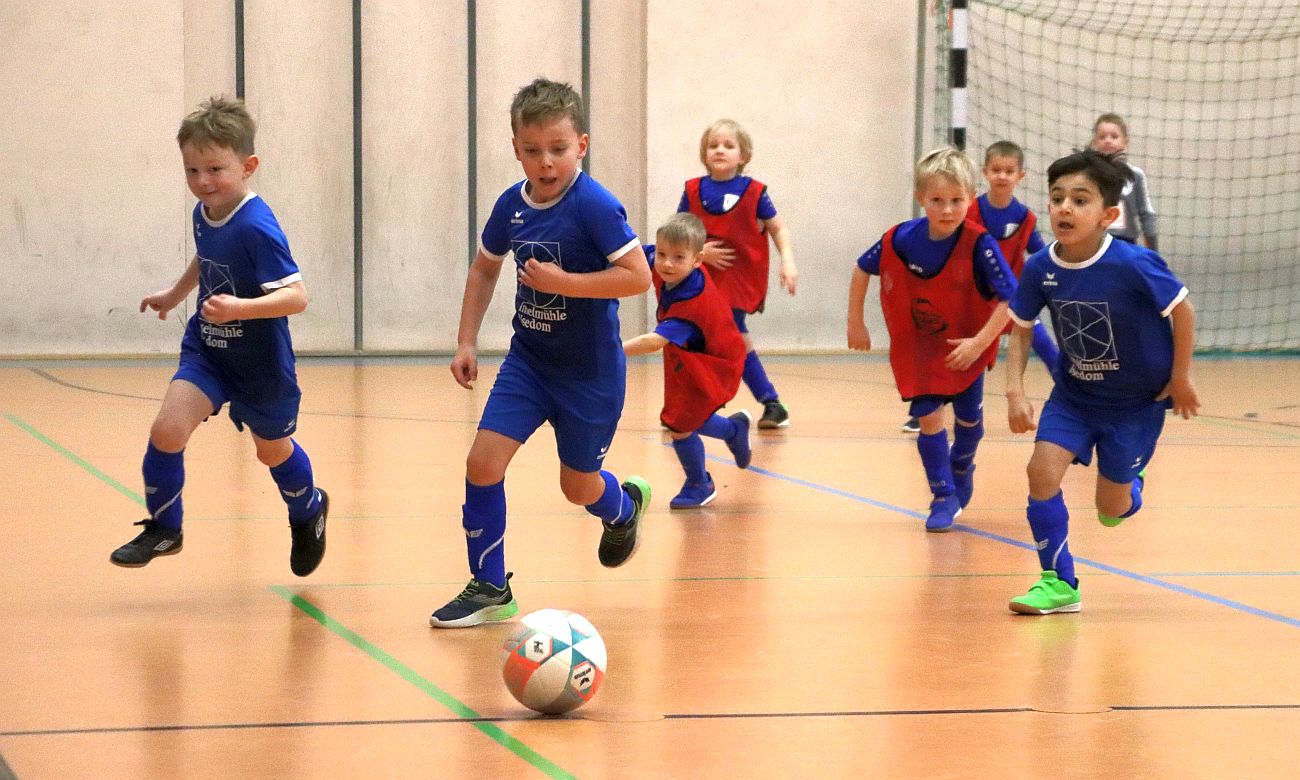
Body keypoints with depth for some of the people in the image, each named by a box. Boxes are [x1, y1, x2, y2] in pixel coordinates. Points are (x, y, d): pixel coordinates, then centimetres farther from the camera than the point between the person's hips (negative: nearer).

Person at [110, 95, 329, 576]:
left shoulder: (256, 228, -29)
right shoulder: (203, 214, -6)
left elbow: (296, 295, -36)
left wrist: (239, 308, -48)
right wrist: (175, 293, 31)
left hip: (260, 361, -5)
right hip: (206, 351, 5)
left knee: (272, 450, 17)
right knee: (167, 428, -16)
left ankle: (308, 512, 49)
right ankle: (163, 529, 3)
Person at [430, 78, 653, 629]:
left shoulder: (594, 206, -21)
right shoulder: (512, 204, -2)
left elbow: (638, 276, -25)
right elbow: (485, 266, 15)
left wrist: (562, 282, -28)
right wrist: (467, 341, 10)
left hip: (590, 370, -5)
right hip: (527, 360, 5)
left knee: (578, 486, 9)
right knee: (483, 461, -10)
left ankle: (624, 505, 47)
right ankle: (489, 589, 3)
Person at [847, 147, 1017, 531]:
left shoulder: (979, 246, -28)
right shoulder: (901, 239, -19)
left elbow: (1011, 298, -25)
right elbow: (863, 268, 0)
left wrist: (980, 343, -30)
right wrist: (855, 323, 3)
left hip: (966, 348, -1)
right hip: (918, 346, 1)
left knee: (968, 417, 13)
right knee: (929, 417, -7)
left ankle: (961, 466, 46)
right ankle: (944, 496, 8)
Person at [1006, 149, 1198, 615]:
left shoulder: (1133, 265, -28)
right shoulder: (1040, 269, -15)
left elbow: (1182, 310, -13)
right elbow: (1021, 328, 1)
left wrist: (1180, 377, -5)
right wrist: (1015, 391, -10)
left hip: (1137, 398, -3)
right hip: (1074, 393, 3)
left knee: (1111, 509, 4)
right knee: (1043, 469, -16)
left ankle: (1131, 483, 43)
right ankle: (1059, 582, -1)